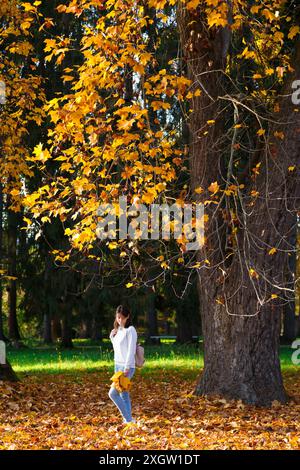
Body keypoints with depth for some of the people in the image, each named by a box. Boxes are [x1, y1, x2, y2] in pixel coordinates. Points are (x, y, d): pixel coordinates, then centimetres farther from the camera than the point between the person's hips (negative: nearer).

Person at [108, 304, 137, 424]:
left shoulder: (130, 330, -10)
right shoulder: (117, 331, 14)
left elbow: (131, 350, -16)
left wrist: (127, 368, -21)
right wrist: (112, 337, 6)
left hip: (127, 367, -8)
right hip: (117, 365, 8)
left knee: (113, 393, -14)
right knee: (124, 395, 10)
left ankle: (128, 419, -10)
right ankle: (128, 419, 15)